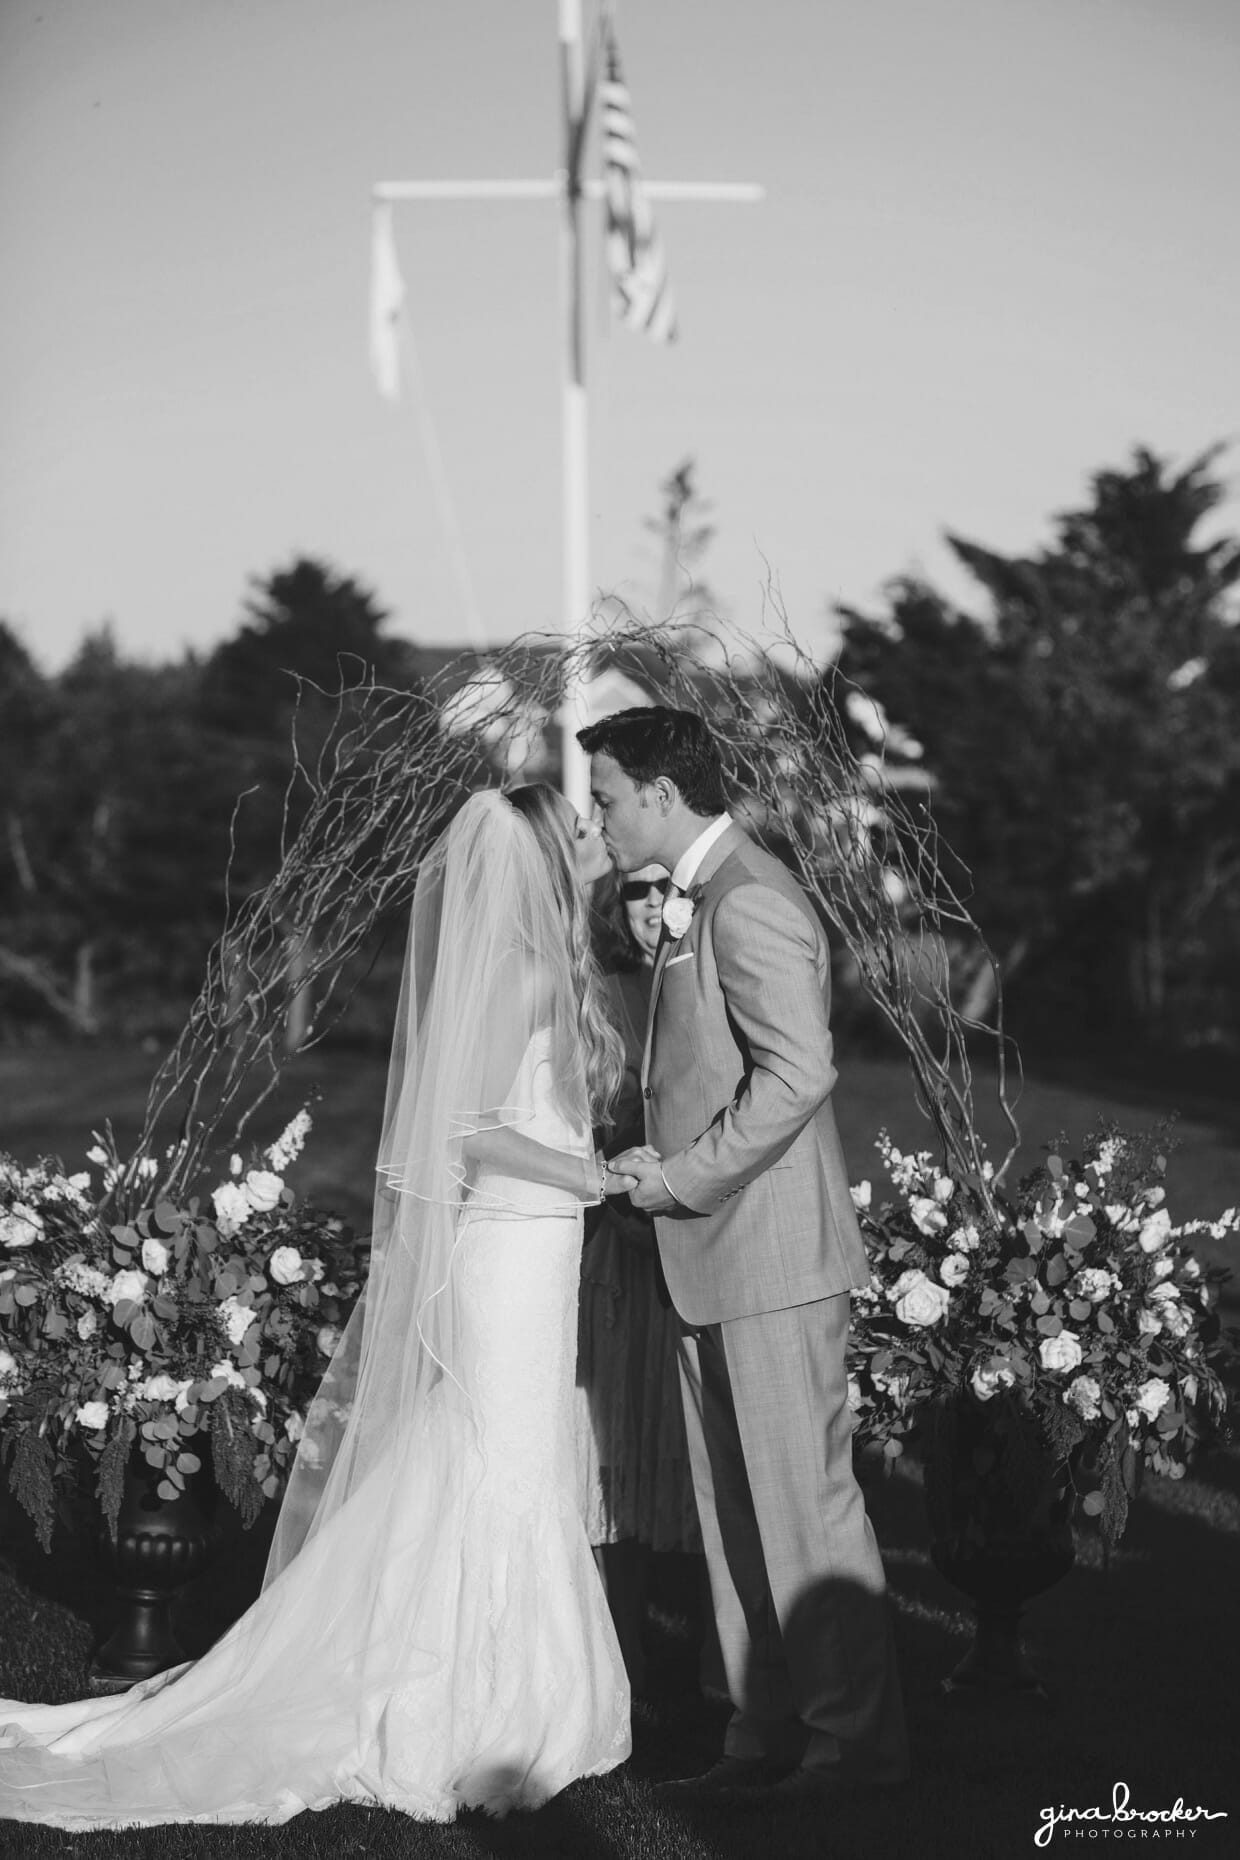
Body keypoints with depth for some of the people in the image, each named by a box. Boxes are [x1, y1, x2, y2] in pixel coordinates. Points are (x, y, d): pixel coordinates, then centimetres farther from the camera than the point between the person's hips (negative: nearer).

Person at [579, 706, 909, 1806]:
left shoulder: (749, 901, -15)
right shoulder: (700, 902, 17)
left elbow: (799, 1072, -24)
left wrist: (683, 1177, -18)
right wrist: (660, 1161, 9)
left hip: (772, 1259, -10)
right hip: (716, 1263, 10)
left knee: (806, 1501, -2)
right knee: (737, 1511, 13)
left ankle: (859, 1737, 10)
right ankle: (769, 1737, 21)